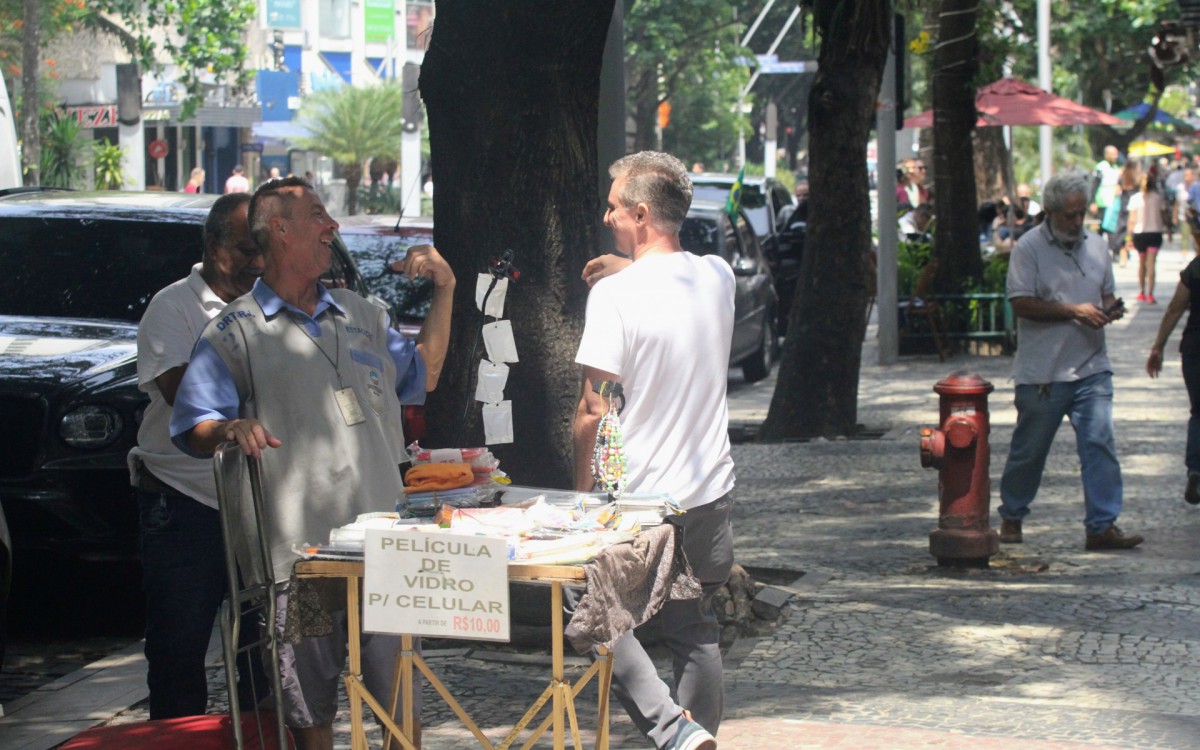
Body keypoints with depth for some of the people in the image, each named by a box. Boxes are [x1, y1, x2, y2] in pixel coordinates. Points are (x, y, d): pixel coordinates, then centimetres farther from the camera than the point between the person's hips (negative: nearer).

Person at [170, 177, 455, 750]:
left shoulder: (363, 316, 19)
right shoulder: (235, 332, 2)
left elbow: (422, 376, 28)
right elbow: (192, 425, -5)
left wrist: (444, 292, 21)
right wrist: (229, 429, -28)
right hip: (299, 547, -4)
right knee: (309, 701, 3)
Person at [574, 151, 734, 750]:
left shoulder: (615, 293, -15)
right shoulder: (717, 277, 2)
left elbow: (592, 410, -15)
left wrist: (581, 487, -4)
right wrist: (628, 267, 21)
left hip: (639, 499, -5)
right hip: (710, 494, 5)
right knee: (696, 633, 17)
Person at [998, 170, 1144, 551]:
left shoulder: (1096, 247, 12)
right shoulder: (1029, 248, -6)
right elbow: (1022, 304, -13)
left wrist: (1110, 309, -1)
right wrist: (1074, 311, -18)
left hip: (1091, 367, 4)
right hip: (1043, 372, -4)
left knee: (1100, 442, -6)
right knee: (1029, 449, 7)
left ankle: (1101, 526, -5)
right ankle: (1011, 516, 26)